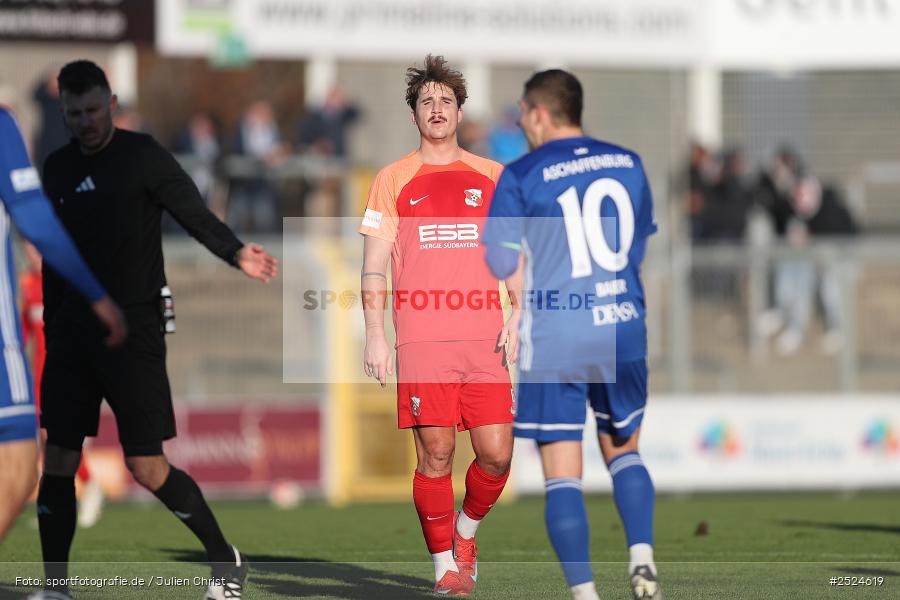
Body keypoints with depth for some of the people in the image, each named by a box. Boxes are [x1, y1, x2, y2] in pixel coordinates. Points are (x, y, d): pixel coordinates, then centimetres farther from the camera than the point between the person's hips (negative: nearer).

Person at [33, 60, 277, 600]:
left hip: (134, 327, -5)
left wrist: (235, 252, -33)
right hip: (73, 327, 5)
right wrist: (52, 330, 15)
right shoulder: (58, 167, 11)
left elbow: (193, 211, -15)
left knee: (147, 467, -5)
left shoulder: (142, 155, -5)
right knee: (59, 460, 0)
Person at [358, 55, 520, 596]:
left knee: (497, 455, -5)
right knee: (435, 454, -6)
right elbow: (375, 263, 6)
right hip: (422, 342, -2)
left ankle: (466, 531, 22)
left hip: (484, 339, 2)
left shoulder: (493, 177, 13)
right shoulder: (394, 180, 8)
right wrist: (375, 334, -3)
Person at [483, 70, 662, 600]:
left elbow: (503, 263, -5)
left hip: (554, 342, -4)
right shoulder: (628, 164, 7)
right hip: (622, 332, 4)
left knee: (563, 475, 1)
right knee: (624, 451, 21)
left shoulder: (522, 178, -7)